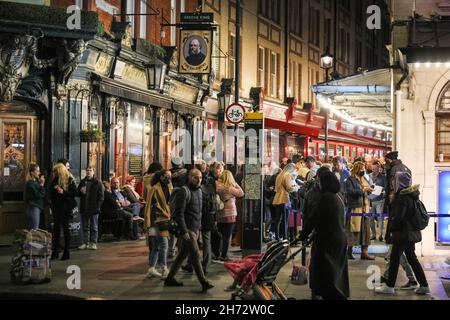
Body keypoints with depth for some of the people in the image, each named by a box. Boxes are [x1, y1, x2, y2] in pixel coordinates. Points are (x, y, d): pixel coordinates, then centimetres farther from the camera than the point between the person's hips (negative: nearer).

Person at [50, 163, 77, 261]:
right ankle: (55, 252, 9)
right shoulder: (55, 180, 10)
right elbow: (51, 193, 16)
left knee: (65, 228, -1)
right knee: (56, 228, 4)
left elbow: (75, 193, -10)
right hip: (57, 207, 5)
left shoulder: (70, 180, -6)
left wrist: (63, 192, -19)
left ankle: (67, 252, 7)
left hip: (66, 207, -5)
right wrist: (54, 188, -4)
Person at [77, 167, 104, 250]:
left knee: (94, 227, 2)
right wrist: (81, 191, -5)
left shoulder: (97, 182, -3)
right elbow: (78, 194, 19)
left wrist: (98, 205, -13)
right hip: (84, 208, 5)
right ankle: (85, 243, 15)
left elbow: (101, 196, -4)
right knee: (85, 227, 10)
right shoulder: (82, 182, 12)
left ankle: (93, 243, 6)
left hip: (94, 208, -5)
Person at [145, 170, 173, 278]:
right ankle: (164, 269, -9)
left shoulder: (169, 188, 14)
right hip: (158, 219, -8)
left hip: (167, 219, 8)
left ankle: (151, 269, 15)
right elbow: (149, 206, -10)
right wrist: (148, 223, -13)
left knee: (156, 246, 11)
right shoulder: (155, 189, -9)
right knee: (164, 244, -13)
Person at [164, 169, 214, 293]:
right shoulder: (184, 192, -14)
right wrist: (184, 231, -20)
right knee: (195, 255, -8)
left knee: (183, 254, 13)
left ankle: (170, 278, 22)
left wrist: (199, 226, 16)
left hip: (195, 228, 8)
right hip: (188, 229, -8)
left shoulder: (199, 190, 13)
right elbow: (179, 213, -17)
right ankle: (204, 282, -7)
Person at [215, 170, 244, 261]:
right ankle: (224, 256, 5)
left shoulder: (216, 186, -2)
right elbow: (241, 193, -7)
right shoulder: (229, 188, -15)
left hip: (219, 215, 6)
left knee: (220, 235, 16)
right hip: (229, 215, -5)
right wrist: (235, 183, -3)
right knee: (227, 236, 3)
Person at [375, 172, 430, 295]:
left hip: (403, 233, -9)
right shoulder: (412, 195, 10)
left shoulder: (402, 197, -18)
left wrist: (389, 231, -17)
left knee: (394, 258, 0)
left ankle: (389, 286, 7)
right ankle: (424, 285, 16)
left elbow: (397, 217, -23)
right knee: (412, 258, 15)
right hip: (412, 232, 9)